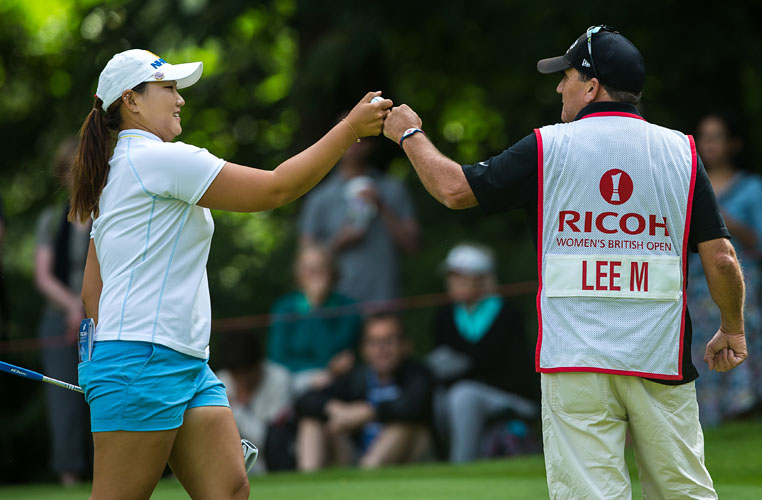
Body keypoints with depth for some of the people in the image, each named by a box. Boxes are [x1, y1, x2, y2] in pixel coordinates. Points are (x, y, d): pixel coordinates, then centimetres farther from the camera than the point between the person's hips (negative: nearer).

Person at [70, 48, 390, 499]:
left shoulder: (116, 175, 21)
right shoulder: (160, 158, -10)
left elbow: (92, 292, 22)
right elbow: (276, 189, -11)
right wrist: (351, 129, -6)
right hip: (143, 362, -10)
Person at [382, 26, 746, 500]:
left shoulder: (548, 147, 0)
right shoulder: (681, 152, 4)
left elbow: (455, 188, 6)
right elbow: (721, 256, 0)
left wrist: (410, 135, 23)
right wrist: (733, 331, 15)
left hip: (576, 361, -2)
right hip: (662, 362, 2)